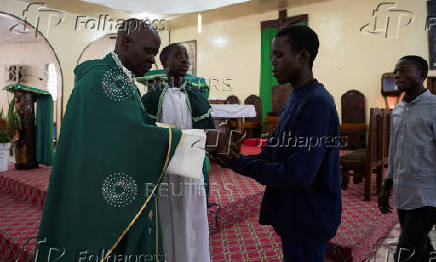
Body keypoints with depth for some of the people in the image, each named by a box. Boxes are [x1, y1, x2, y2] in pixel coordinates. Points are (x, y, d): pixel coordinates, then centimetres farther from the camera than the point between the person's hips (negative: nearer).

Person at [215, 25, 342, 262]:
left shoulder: (317, 103, -23)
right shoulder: (294, 99, 8)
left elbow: (298, 173, -28)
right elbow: (271, 151, 7)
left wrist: (239, 163, -19)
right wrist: (235, 158, -9)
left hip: (308, 222, -9)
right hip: (293, 215, 9)